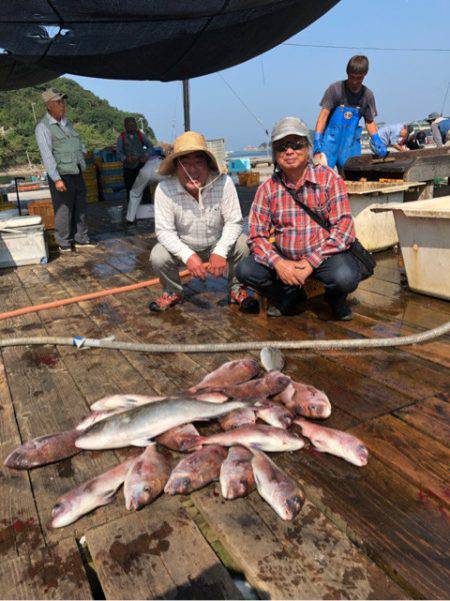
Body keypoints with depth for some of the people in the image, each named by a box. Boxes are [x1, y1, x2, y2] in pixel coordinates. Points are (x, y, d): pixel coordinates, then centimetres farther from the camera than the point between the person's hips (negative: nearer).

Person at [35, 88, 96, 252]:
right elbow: (46, 155, -16)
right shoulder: (43, 127, -9)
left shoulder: (66, 122, 14)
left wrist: (82, 165, 16)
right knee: (63, 210, -2)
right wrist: (57, 179, -23)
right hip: (61, 175, -7)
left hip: (77, 173, 7)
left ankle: (81, 239, 21)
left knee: (80, 207, 11)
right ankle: (64, 243, 9)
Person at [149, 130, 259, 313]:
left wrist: (220, 252, -32)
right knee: (157, 257, -25)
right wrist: (188, 256, -34)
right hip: (183, 247, 1)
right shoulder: (164, 189, -22)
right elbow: (164, 230, -20)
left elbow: (233, 222, -18)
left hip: (218, 244, 0)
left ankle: (236, 289, 3)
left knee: (244, 244, -26)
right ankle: (173, 292, 8)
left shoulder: (223, 182, -23)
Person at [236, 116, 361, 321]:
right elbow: (257, 236, -2)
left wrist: (311, 262, -21)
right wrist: (278, 263, -21)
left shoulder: (329, 179, -5)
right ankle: (290, 297, 10)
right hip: (283, 257, 3)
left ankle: (336, 299, 8)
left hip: (325, 253, -2)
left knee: (345, 277, -33)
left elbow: (343, 227, -12)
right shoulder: (267, 189, 2)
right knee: (245, 271, -18)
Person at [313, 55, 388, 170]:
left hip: (351, 143, 4)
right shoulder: (335, 89, -4)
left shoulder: (367, 95, 7)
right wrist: (317, 141, -22)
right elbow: (324, 115, -10)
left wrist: (378, 143, -4)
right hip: (331, 139, -4)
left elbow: (370, 122, 12)